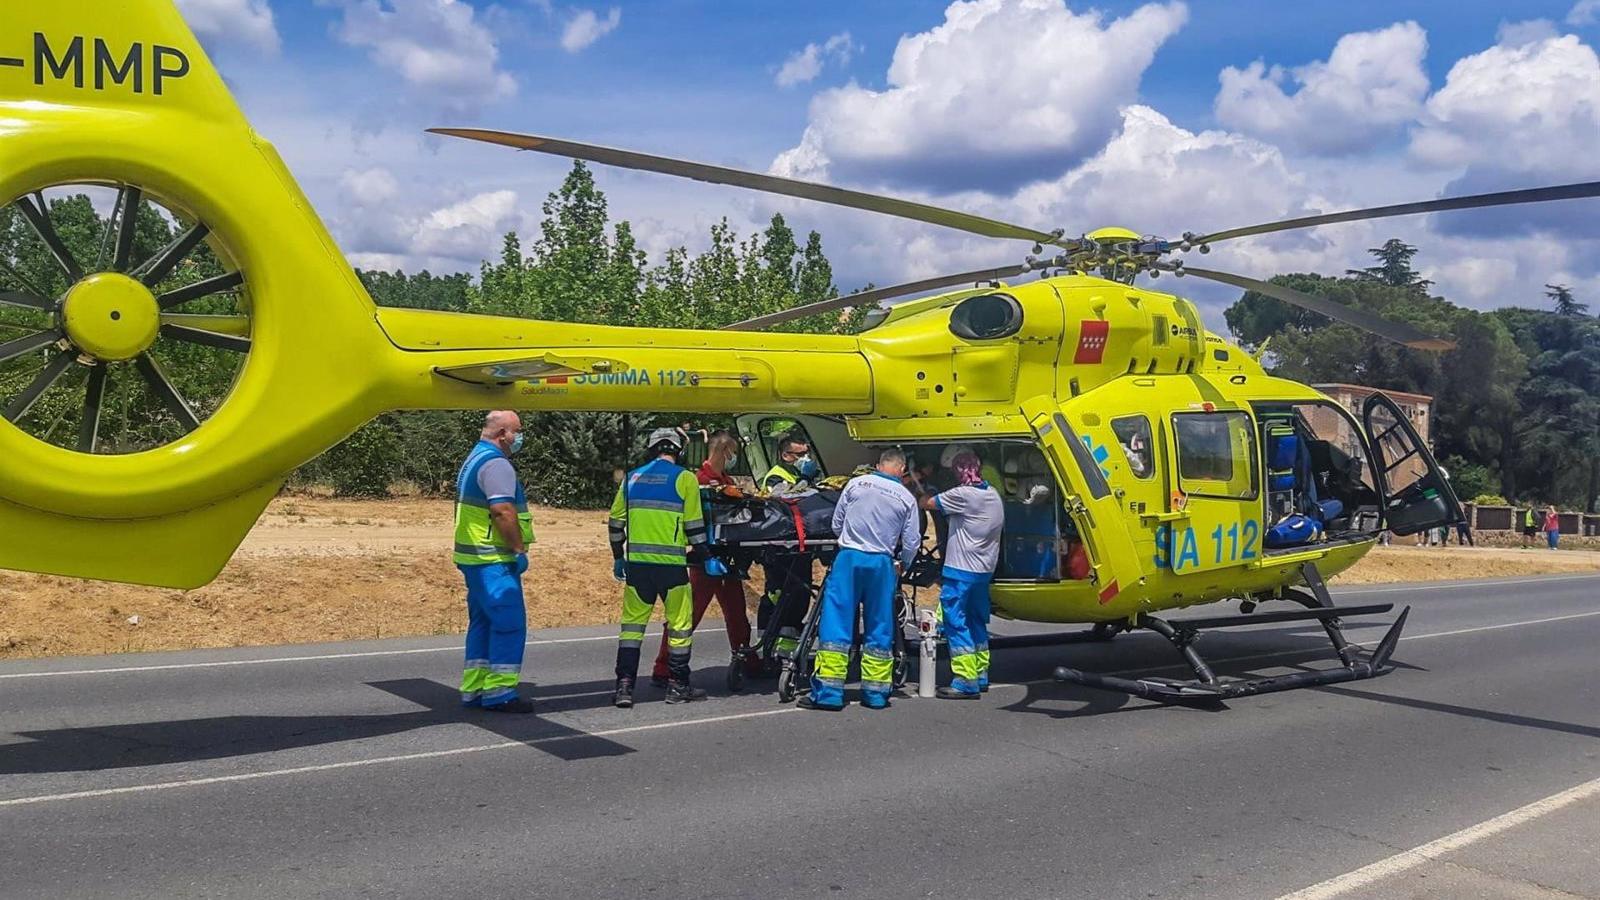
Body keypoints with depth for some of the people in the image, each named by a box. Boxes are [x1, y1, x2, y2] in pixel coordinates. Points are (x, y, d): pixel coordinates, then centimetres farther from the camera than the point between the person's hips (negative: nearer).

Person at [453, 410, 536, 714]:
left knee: (482, 622, 15)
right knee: (509, 623, -7)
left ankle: (473, 689, 18)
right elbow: (503, 511, -25)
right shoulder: (496, 464, -15)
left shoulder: (474, 459, 19)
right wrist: (519, 549, -19)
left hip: (475, 558, 11)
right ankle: (499, 692, -5)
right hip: (494, 560, -11)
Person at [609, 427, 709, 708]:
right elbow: (694, 525, -3)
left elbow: (616, 521, 13)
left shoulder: (631, 478, 10)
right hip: (671, 564, -3)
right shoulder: (684, 479, -2)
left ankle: (624, 686, 6)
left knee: (632, 623, 11)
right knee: (679, 624, 9)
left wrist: (618, 558, 23)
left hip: (637, 562, 4)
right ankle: (678, 686, 15)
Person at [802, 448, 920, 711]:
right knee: (879, 628, 11)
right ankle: (876, 693, 14)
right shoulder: (907, 498, 5)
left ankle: (828, 692, -4)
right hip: (882, 564, 1)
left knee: (836, 623, 0)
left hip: (849, 557, -1)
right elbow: (911, 543, 6)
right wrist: (902, 567, 25)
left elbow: (836, 524, 9)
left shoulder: (857, 483, 4)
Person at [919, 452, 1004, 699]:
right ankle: (981, 677, 26)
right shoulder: (993, 495, 9)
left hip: (961, 570, -9)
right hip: (985, 569, 9)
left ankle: (966, 683, -8)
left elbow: (927, 503, -12)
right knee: (977, 622, 18)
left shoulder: (963, 495, -17)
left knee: (955, 623, -5)